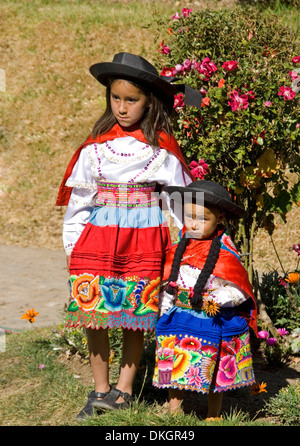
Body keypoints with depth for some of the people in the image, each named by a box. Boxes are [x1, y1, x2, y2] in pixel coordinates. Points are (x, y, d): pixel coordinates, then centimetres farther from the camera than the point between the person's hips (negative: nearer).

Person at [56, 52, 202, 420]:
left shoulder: (162, 147, 1)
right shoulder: (96, 146, 7)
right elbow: (78, 196, 9)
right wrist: (73, 242, 6)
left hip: (144, 238, -2)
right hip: (97, 236, 2)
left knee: (135, 316, 2)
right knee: (91, 313, 1)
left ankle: (123, 390, 15)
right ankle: (100, 390, 14)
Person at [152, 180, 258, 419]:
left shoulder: (225, 253, -10)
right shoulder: (179, 248, 3)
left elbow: (239, 290, -10)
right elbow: (168, 284, 12)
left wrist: (218, 300, -24)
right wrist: (165, 312, 9)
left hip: (214, 320, -3)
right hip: (179, 318, 3)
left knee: (213, 370, 9)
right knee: (175, 369, 6)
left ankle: (213, 415, 24)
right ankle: (174, 413, 19)